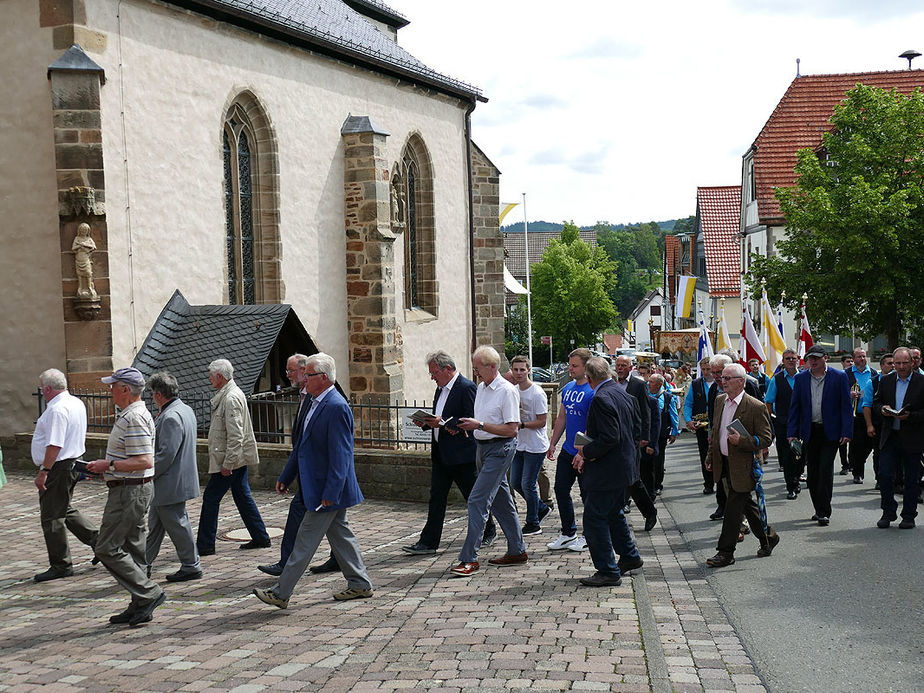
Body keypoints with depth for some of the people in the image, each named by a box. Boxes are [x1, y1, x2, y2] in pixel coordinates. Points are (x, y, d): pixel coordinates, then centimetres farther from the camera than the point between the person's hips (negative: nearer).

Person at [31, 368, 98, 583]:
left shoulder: (57, 409, -20)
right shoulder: (77, 403, 11)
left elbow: (55, 445, -25)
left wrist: (43, 472, -21)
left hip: (58, 468, -10)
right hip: (73, 464, 10)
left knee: (51, 516, 0)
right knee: (65, 510, 22)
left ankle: (60, 566, 8)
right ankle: (97, 540, 19)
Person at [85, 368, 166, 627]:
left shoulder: (134, 418, -20)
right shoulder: (130, 415, 15)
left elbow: (145, 461, -26)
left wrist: (109, 465, -20)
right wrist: (103, 468, 16)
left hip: (130, 492, -11)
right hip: (131, 490, 11)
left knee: (107, 549, -7)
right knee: (133, 550, 13)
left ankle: (149, 593, -6)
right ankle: (141, 607, 17)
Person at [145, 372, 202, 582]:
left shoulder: (171, 417, -23)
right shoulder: (185, 410, 10)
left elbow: (166, 454, -25)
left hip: (170, 484, -11)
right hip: (167, 484, 11)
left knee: (177, 525, 1)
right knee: (154, 525, 17)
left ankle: (191, 567, 11)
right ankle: (144, 565, 26)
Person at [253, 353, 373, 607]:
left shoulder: (336, 407, -20)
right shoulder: (315, 404, 11)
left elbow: (340, 454, -23)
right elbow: (302, 445, 19)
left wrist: (330, 492, -24)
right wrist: (285, 477, 20)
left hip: (328, 489, -10)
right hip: (315, 486, 10)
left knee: (306, 541, -2)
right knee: (340, 534, 16)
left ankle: (281, 593, 5)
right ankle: (360, 584, 26)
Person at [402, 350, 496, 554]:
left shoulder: (467, 388, -14)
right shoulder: (441, 389, 14)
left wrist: (444, 423, -25)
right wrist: (427, 422, 0)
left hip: (462, 454, -8)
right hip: (441, 453, 8)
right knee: (436, 498, 5)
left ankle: (488, 531, 27)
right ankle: (428, 542, 6)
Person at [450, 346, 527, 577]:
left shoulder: (507, 391, -15)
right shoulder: (481, 388, 12)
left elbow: (512, 429, -19)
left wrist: (480, 425, -21)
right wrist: (469, 425, 2)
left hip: (500, 449, -9)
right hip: (483, 447, 9)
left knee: (478, 500, -13)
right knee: (501, 501, 14)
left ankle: (470, 558, -10)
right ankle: (517, 552, 24)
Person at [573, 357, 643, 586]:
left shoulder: (601, 399, -22)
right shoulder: (622, 393, 9)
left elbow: (609, 438, -28)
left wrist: (585, 452, -13)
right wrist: (587, 454, 14)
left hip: (608, 470, -10)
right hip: (624, 466, 10)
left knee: (594, 519, -2)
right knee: (613, 513, 25)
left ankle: (608, 572, 2)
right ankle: (629, 556, 38)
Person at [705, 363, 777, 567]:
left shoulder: (756, 407, -15)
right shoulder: (720, 401, 7)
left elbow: (765, 439, -13)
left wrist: (741, 441, -26)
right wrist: (711, 456, 17)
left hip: (743, 466, -7)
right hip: (724, 464, 7)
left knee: (733, 508, -5)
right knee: (746, 504, 18)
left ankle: (725, 552, 3)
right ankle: (767, 537, 36)